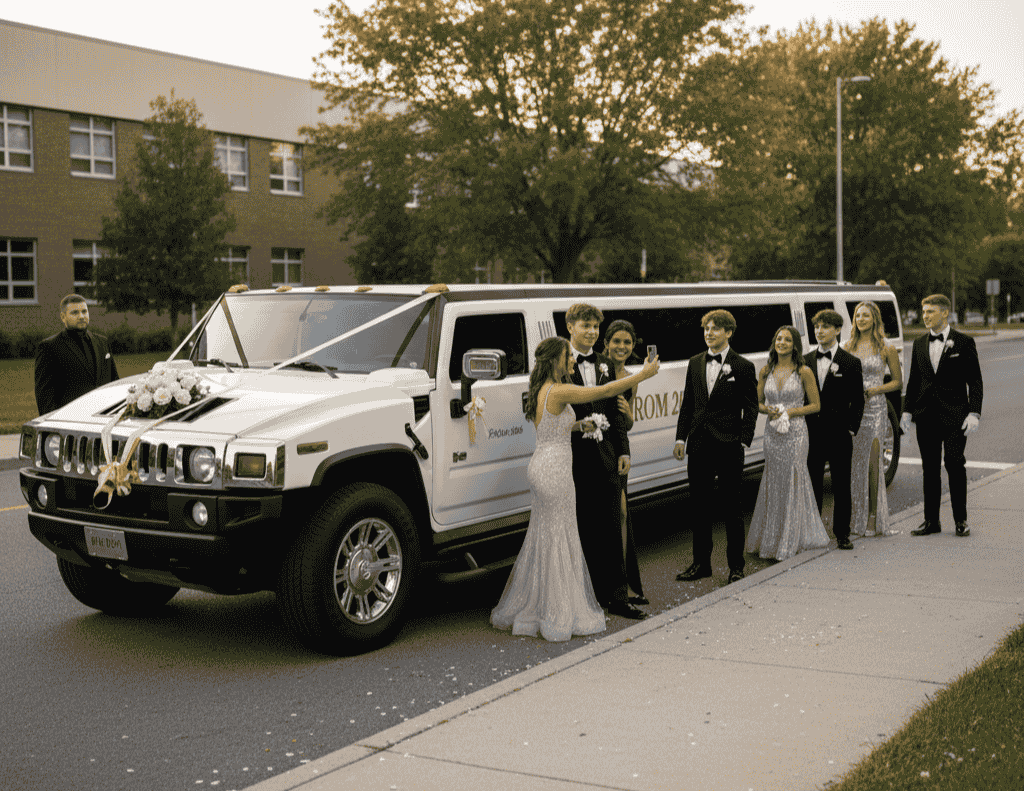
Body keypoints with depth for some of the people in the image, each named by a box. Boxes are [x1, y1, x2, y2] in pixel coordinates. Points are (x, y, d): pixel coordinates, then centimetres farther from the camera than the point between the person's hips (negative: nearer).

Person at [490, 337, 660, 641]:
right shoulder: (558, 392, -17)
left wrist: (581, 425, 7)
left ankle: (523, 610, 24)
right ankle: (557, 616, 7)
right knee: (558, 542, -1)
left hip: (541, 466, 10)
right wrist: (644, 374, -10)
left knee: (541, 542, 16)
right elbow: (606, 390, -18)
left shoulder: (542, 391, 12)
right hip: (554, 470, -10)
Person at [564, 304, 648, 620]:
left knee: (610, 530, 6)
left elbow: (615, 411, 15)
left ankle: (616, 596, 11)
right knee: (580, 531, 5)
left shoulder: (605, 364, 14)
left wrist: (623, 450, 8)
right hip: (575, 459, -5)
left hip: (606, 457, 5)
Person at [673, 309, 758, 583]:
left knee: (731, 509, 4)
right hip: (699, 445, 4)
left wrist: (743, 441, -11)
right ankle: (701, 563, 20)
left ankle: (736, 566, 15)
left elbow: (750, 409, -3)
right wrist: (681, 438, 6)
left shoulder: (743, 367, -3)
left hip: (728, 447, -4)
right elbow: (687, 404, 12)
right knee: (700, 507, 10)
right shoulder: (695, 363, 10)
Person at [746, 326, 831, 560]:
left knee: (793, 482, 0)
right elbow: (758, 402, 14)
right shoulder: (766, 372, 7)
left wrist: (791, 412, -14)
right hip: (772, 433, 3)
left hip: (795, 433, -3)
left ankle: (790, 541, 11)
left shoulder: (804, 372, -3)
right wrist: (768, 410, -7)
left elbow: (815, 405, -1)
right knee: (772, 484, 6)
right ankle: (771, 537, 16)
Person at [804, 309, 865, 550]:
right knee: (812, 485, 6)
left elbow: (858, 401, 1)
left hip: (839, 433, -2)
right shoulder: (806, 361, 8)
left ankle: (842, 534, 14)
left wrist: (851, 429, -5)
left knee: (842, 486, 5)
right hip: (811, 433, 2)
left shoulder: (851, 363, -1)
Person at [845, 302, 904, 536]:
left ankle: (872, 518, 2)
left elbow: (897, 382, 3)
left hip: (874, 409, -3)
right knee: (853, 462, 2)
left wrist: (872, 391, -11)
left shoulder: (886, 349, 0)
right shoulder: (849, 346, 9)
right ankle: (854, 517, 9)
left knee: (873, 463, -4)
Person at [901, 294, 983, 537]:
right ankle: (931, 521, 14)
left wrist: (974, 413, -11)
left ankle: (961, 520, 8)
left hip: (954, 416, -4)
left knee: (955, 465, -4)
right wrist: (907, 410, 8)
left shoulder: (964, 342, -2)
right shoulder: (919, 344, 11)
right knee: (930, 469, 7)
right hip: (926, 416, 4)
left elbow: (975, 381, -3)